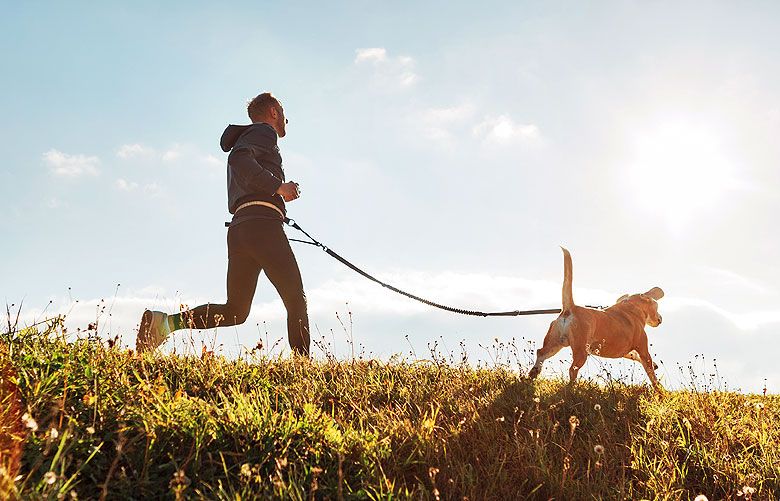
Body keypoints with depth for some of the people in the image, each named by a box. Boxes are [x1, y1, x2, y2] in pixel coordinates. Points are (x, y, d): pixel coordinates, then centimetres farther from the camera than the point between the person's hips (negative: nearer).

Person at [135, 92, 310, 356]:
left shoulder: (245, 138, 34)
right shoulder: (263, 132, 6)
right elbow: (239, 159, -16)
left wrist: (280, 191, 26)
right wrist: (278, 186, -18)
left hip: (238, 228, 8)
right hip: (262, 224, -8)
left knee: (235, 311, 3)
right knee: (296, 301, -6)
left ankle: (164, 321, -10)